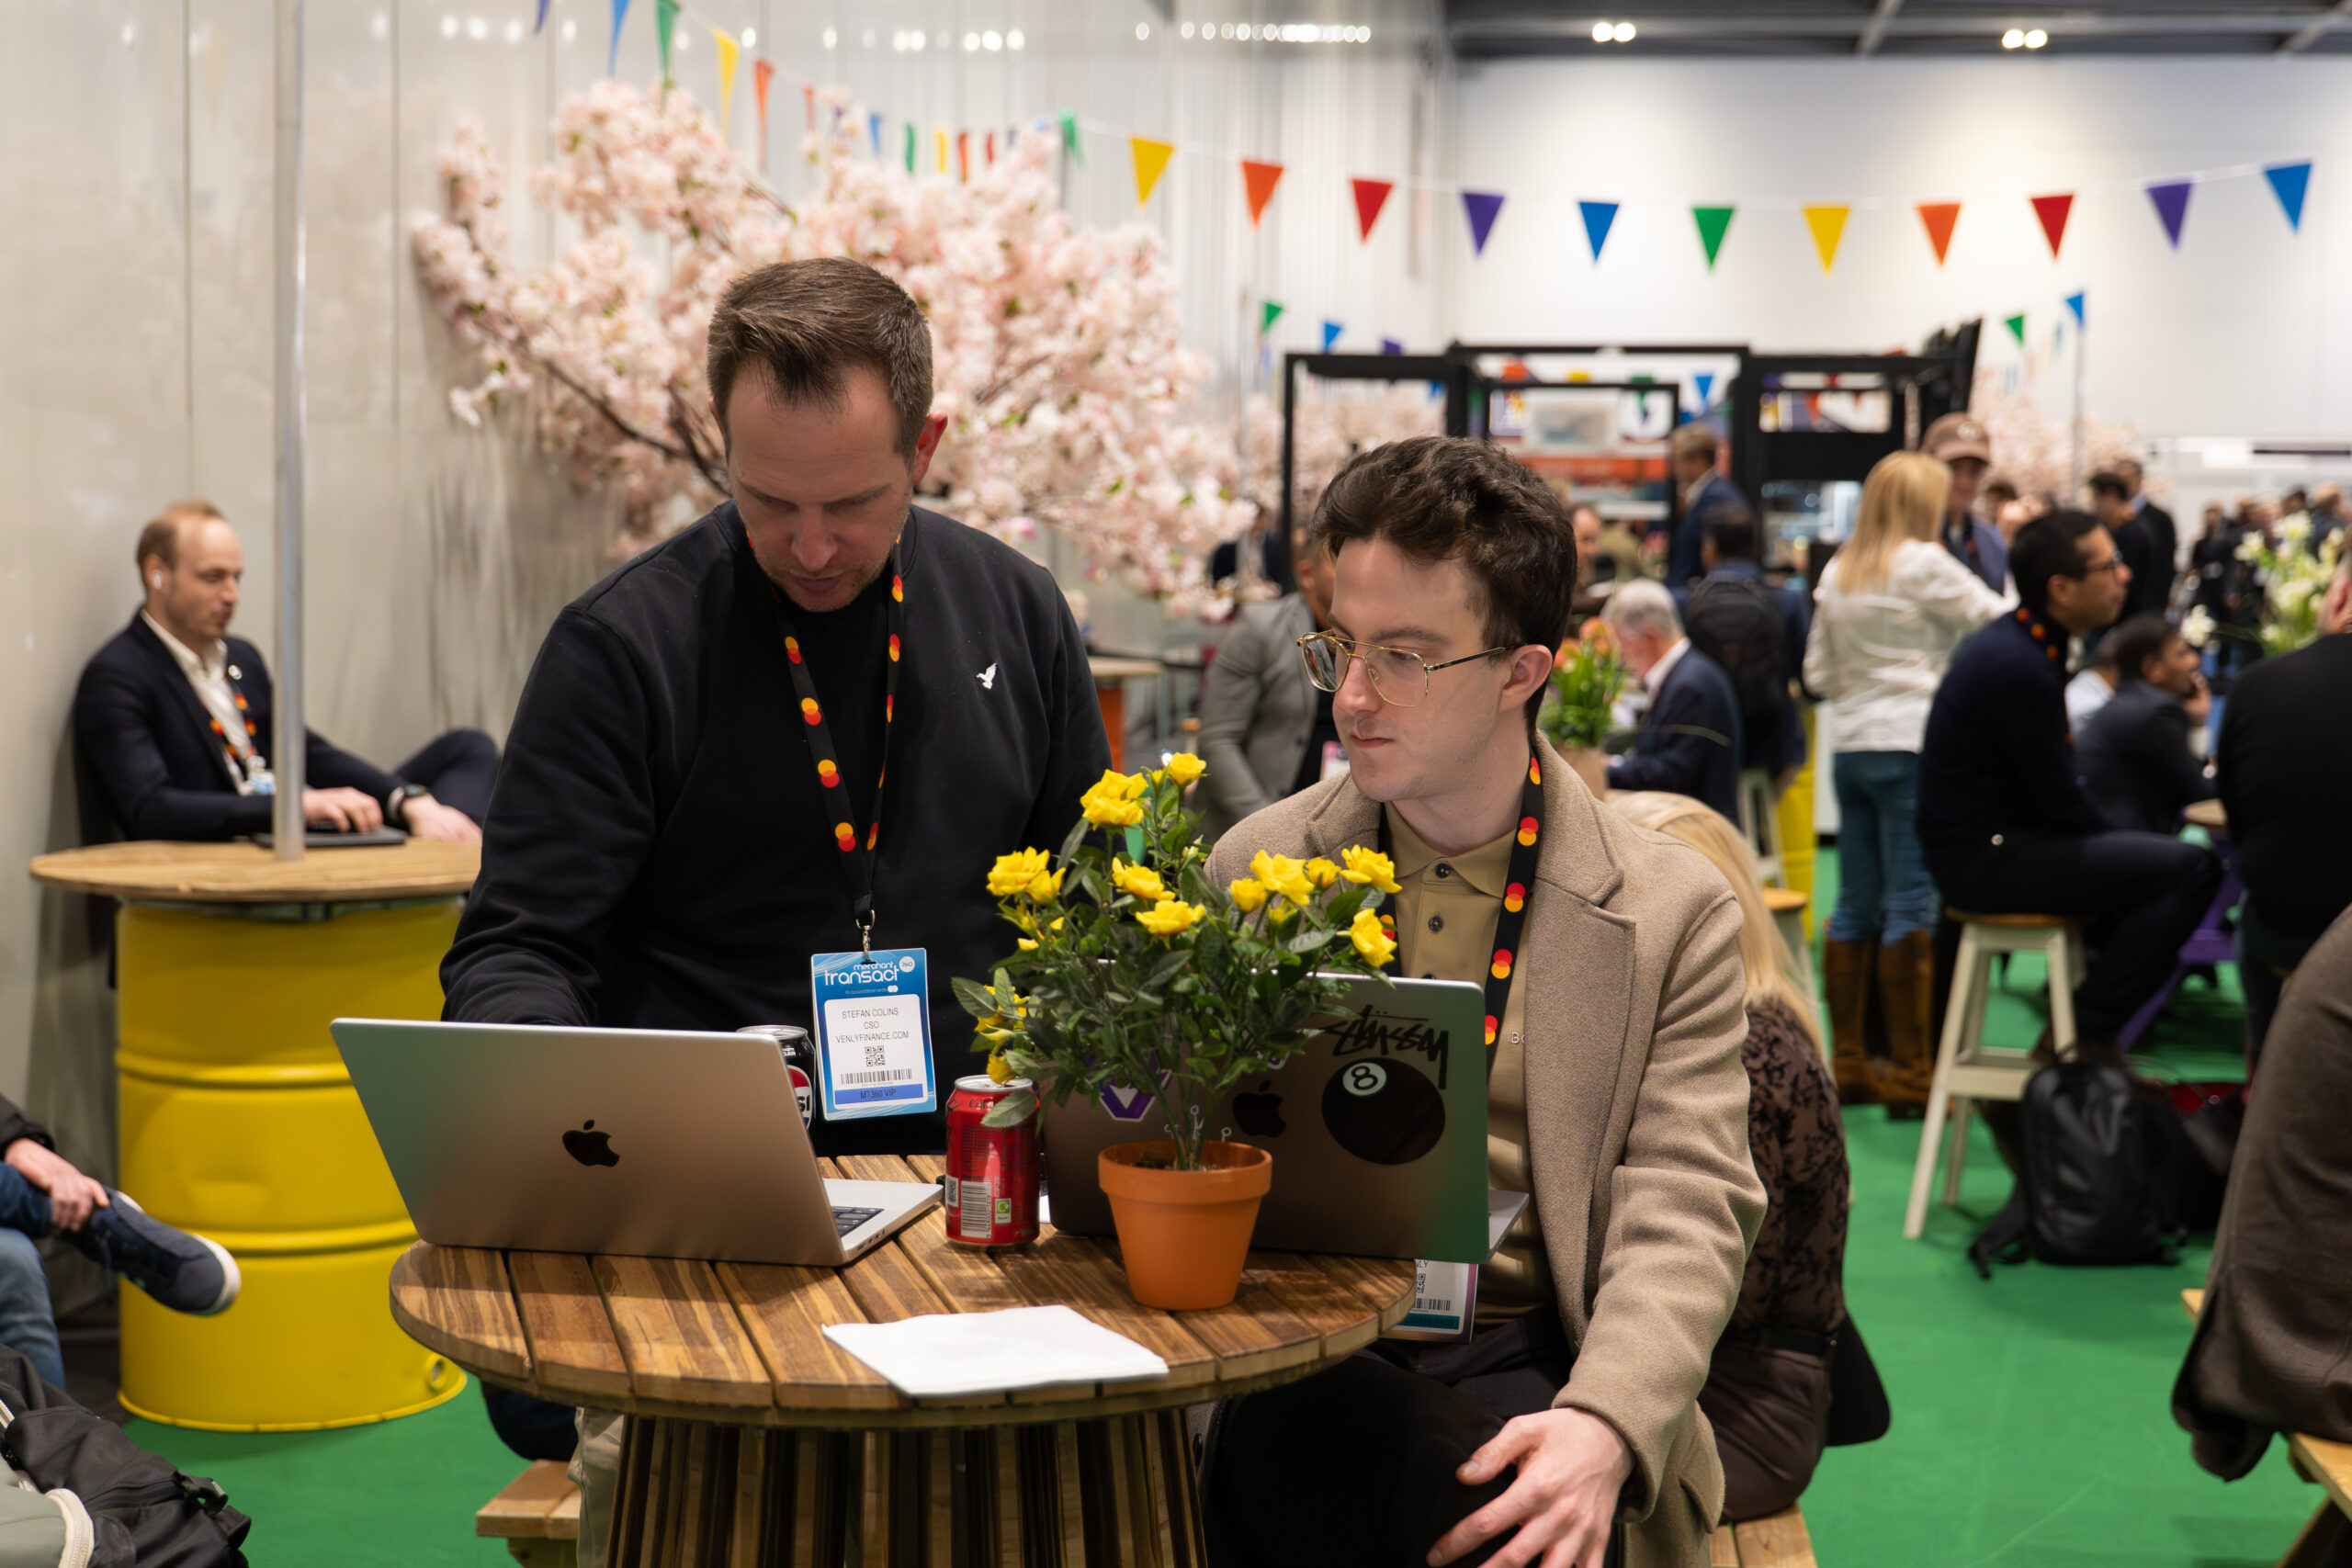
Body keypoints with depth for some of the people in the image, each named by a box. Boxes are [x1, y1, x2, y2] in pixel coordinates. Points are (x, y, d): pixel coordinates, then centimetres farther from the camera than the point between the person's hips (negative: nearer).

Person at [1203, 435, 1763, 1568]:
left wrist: (1603, 1427, -22)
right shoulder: (1254, 870, 13)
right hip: (1293, 1361, 2)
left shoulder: (1673, 913, 5)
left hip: (1520, 1363, -2)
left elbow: (1685, 1210, -3)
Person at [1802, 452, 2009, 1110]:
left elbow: (1818, 672, 16)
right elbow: (2000, 621, -3)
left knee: (1855, 904, 10)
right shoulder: (1924, 565, -8)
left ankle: (1847, 1063, 15)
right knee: (1910, 902, -5)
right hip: (1910, 742, -7)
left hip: (1849, 746, 7)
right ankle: (1908, 1072, -3)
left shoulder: (1837, 573, 12)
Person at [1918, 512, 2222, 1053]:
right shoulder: (2017, 665, -21)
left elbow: (2053, 790, 16)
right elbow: (2059, 803, -16)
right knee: (2192, 869, -18)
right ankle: (2086, 1034, -8)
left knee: (2162, 859, 25)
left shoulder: (2018, 643, 11)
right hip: (1982, 860, -11)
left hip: (1997, 840, 11)